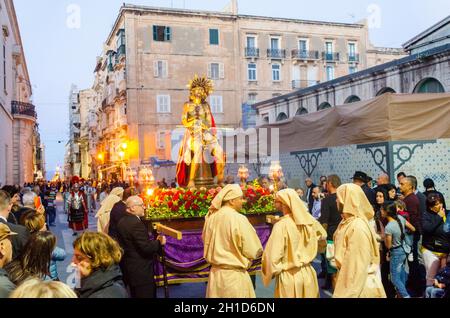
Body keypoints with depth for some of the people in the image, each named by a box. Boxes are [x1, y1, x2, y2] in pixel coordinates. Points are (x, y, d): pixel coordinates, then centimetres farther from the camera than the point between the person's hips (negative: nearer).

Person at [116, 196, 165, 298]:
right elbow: (146, 248, -24)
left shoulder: (122, 222, 8)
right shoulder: (136, 223, -22)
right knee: (147, 295, 1)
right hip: (141, 271, -10)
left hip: (128, 268, 10)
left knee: (135, 295, 20)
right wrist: (159, 242, -7)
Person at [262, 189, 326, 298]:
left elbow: (273, 256, -20)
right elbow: (322, 235, 16)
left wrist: (270, 274, -2)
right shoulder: (308, 220, -4)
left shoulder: (281, 225, -22)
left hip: (289, 277, -5)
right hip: (308, 273, 5)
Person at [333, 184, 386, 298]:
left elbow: (358, 265, -23)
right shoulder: (347, 223, 6)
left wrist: (350, 294, -21)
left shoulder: (357, 227, -22)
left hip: (359, 287, -8)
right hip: (349, 279, 8)